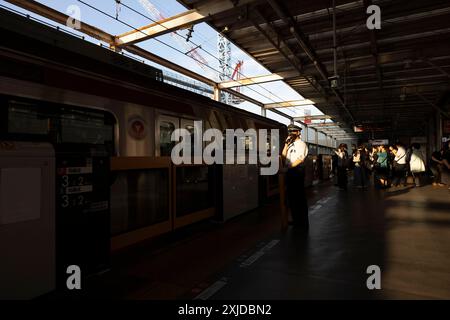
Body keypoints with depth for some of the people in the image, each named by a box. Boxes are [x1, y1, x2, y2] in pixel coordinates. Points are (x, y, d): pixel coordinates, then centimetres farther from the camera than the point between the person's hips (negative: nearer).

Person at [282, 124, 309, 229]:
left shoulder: (301, 144, -3)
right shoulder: (290, 145, 20)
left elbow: (300, 159, -14)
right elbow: (283, 156, 9)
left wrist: (289, 166, -21)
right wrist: (286, 144, 4)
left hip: (298, 171, -8)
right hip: (289, 172, 8)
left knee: (300, 197, -4)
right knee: (291, 196, 11)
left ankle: (304, 222, 5)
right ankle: (296, 220, 23)